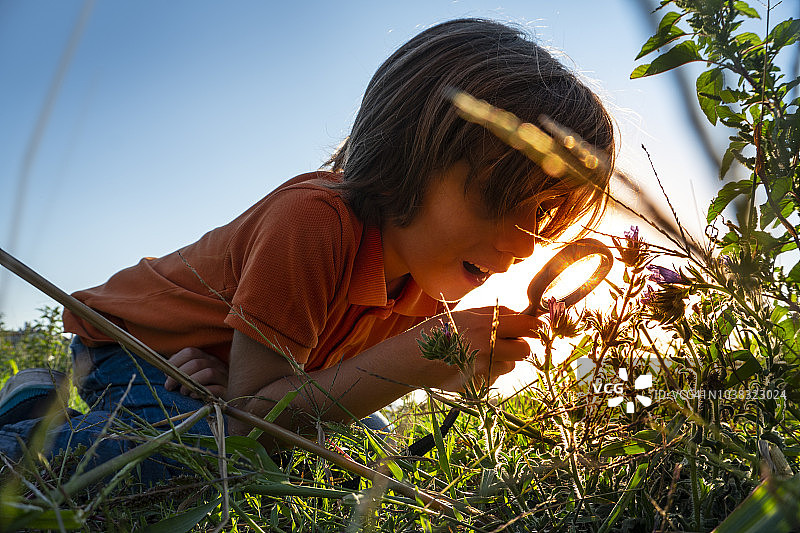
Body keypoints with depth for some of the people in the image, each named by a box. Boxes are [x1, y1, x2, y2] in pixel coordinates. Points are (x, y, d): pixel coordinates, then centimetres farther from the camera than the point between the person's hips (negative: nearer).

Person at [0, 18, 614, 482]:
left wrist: (245, 385, -28)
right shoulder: (314, 219, -36)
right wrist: (416, 358, -43)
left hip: (213, 367, 8)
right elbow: (251, 421, -34)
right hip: (133, 344, -7)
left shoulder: (427, 281, -12)